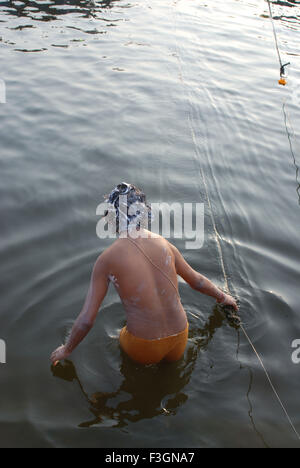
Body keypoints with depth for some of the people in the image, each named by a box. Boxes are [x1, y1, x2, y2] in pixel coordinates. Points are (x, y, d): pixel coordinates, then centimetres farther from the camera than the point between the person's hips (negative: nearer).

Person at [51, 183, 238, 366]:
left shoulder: (107, 259, -11)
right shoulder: (165, 245, -1)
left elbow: (87, 320, -9)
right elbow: (197, 281, 15)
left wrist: (67, 349, 11)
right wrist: (223, 297, 36)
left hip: (144, 348, -4)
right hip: (179, 343, 4)